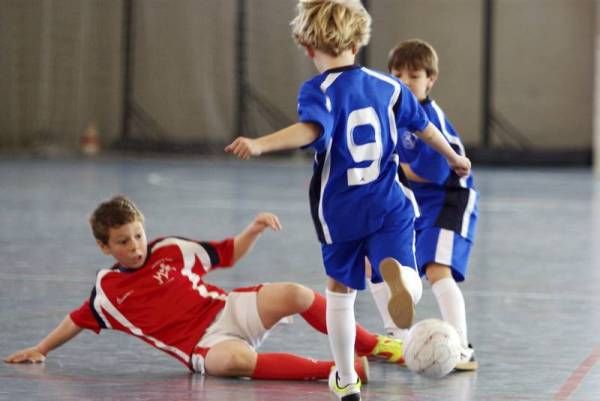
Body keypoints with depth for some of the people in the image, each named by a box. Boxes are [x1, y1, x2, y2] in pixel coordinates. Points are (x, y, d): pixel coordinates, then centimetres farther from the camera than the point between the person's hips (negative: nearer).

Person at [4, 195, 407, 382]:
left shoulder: (171, 249, 8)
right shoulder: (107, 289, 6)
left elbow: (229, 253, 14)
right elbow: (78, 319, 23)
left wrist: (254, 230, -4)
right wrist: (40, 349, 25)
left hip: (230, 309, 3)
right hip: (204, 346, -3)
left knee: (293, 294, -25)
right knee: (236, 359, -41)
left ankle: (376, 346, -13)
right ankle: (340, 369, -44)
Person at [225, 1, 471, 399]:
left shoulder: (319, 90, -9)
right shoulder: (388, 86, 7)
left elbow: (310, 129, -31)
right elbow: (424, 126, 21)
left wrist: (261, 144, -45)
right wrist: (454, 157, 39)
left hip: (340, 213, -2)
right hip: (390, 207, 2)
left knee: (340, 291, 17)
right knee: (400, 272, -11)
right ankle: (401, 282, -51)